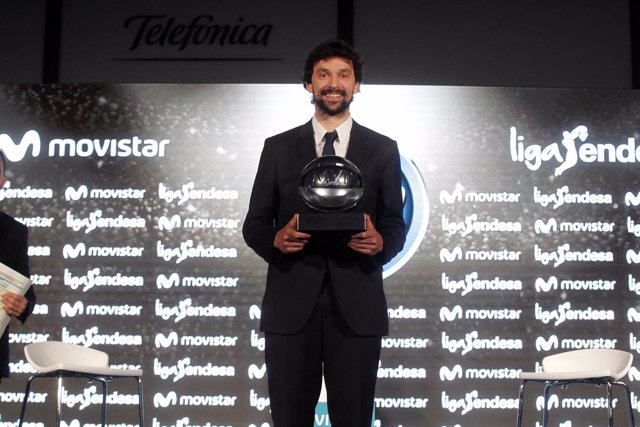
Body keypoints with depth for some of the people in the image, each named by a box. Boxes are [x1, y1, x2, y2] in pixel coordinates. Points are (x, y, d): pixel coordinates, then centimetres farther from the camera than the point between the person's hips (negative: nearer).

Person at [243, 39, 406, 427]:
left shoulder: (383, 150, 10)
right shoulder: (278, 148, 10)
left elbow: (396, 224, 9)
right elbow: (254, 224, 9)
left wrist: (381, 243, -14)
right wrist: (275, 239, -13)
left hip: (357, 307, 0)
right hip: (291, 305, 0)